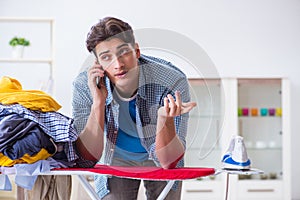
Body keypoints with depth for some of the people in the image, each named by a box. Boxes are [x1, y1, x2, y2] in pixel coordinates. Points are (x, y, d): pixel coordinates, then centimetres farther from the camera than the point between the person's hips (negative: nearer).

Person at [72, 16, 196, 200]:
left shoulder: (173, 81, -31)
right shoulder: (84, 86, -26)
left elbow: (168, 162, -28)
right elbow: (88, 160, -25)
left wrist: (165, 118, -47)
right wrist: (98, 103, -35)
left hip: (158, 158, 0)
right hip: (116, 159, 0)